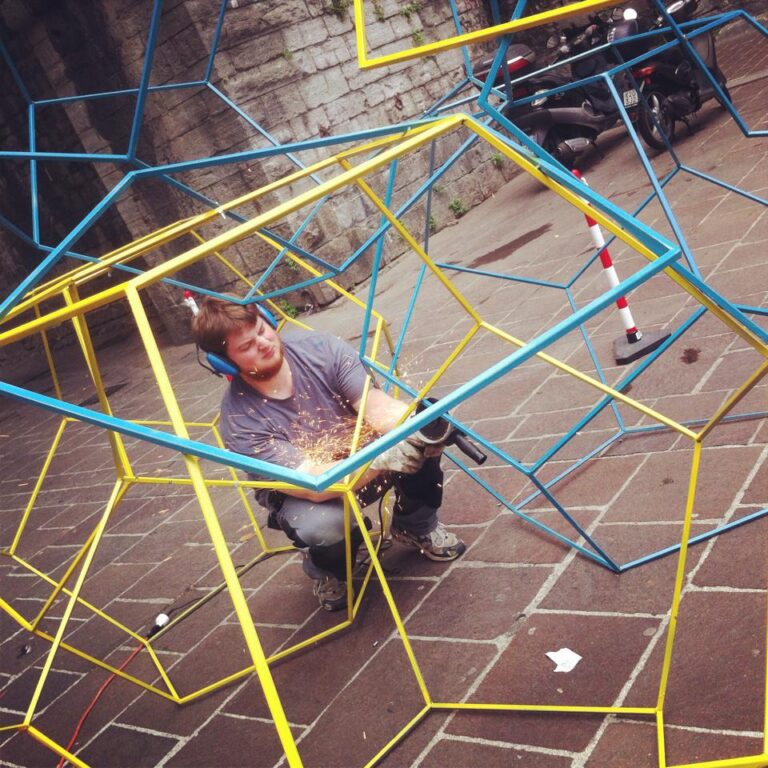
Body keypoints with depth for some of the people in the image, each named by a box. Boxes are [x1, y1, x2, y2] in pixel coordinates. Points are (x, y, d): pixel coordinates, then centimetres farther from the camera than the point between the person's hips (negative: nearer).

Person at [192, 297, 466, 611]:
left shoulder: (317, 346, -19)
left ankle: (417, 526, 5)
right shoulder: (239, 419, -28)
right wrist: (384, 459, -50)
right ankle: (327, 571, 2)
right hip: (303, 493, -3)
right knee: (320, 525, -38)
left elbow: (376, 405, -26)